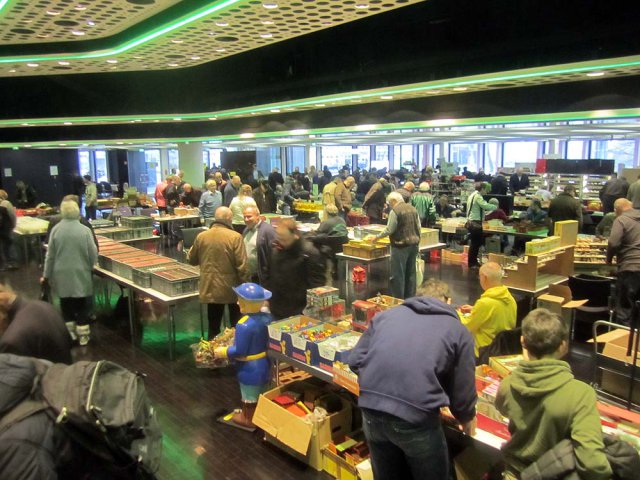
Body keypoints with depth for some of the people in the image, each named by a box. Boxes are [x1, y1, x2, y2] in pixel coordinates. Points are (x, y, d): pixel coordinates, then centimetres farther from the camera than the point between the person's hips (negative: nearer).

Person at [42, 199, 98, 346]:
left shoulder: (56, 229, -6)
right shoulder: (84, 230, -11)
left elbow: (50, 255, -1)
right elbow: (93, 254, -6)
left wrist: (46, 274, 10)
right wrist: (90, 266, 14)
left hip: (62, 274, 2)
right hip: (81, 273, -2)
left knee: (66, 303, 16)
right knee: (82, 304, 8)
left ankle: (70, 332, 26)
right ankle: (83, 335, 13)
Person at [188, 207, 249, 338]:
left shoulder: (201, 236, -3)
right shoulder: (235, 237, -15)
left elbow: (191, 260, 11)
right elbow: (242, 266, -16)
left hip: (210, 288, 3)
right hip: (232, 289, -3)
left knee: (213, 328, 13)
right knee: (237, 327, 15)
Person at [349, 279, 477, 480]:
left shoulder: (386, 314, 16)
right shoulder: (458, 330, 9)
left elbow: (355, 360, 14)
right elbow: (462, 390, 10)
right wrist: (467, 419, 31)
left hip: (371, 409, 4)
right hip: (416, 416, -3)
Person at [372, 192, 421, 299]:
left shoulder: (395, 211, -12)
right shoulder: (413, 209, 10)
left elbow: (389, 230, -13)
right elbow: (418, 227, 11)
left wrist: (377, 237, 0)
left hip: (401, 246, -8)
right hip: (414, 244, 8)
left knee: (398, 275, 0)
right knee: (411, 273, 14)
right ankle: (410, 298, 22)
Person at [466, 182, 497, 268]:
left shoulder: (472, 195, 17)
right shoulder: (478, 196, -14)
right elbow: (485, 206, -26)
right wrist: (495, 207, -10)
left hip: (471, 222, 10)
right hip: (475, 223, -10)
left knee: (476, 243, 16)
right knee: (475, 243, -2)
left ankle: (474, 262, 22)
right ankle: (471, 263, 4)